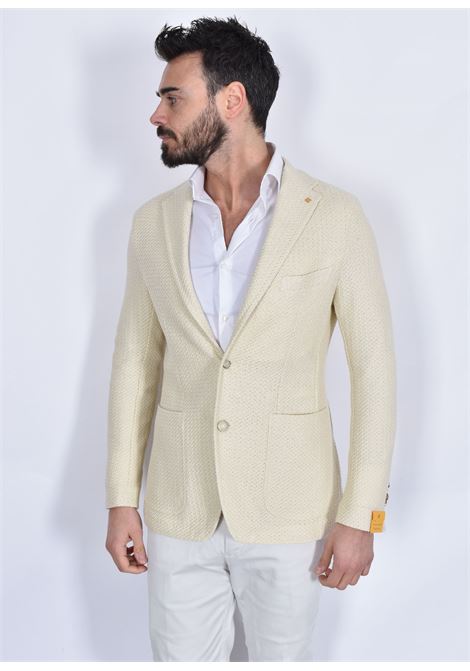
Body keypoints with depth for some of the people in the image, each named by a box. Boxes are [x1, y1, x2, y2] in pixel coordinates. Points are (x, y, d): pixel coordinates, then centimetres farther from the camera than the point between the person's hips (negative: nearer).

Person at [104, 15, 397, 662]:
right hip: (180, 505, 3)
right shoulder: (153, 222, 2)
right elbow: (136, 362, 7)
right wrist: (121, 499, 5)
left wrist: (360, 514, -9)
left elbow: (374, 368, -7)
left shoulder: (334, 217, -9)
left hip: (286, 510, -2)